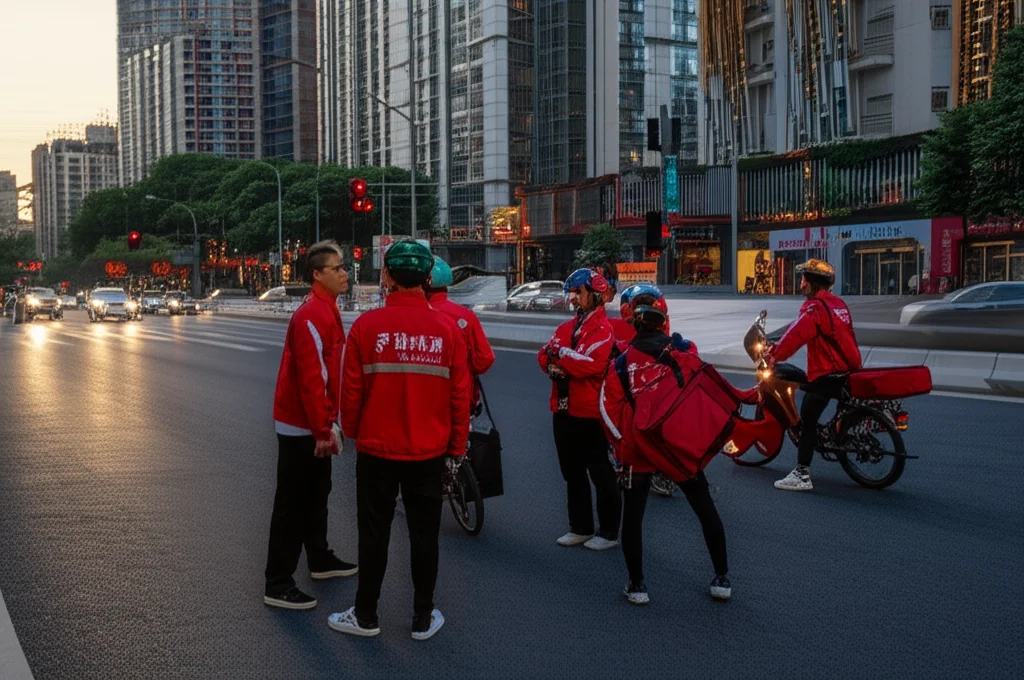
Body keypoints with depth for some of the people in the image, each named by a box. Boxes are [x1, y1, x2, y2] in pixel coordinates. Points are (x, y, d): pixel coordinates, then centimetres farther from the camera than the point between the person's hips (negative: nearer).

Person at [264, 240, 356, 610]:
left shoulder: (326, 310, 11)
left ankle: (320, 560, 36)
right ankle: (278, 584, 4)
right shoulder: (312, 316, -21)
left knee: (316, 495, 21)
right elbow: (310, 379, -25)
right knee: (293, 503, -3)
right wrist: (323, 431, -22)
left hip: (314, 423, 10)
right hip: (301, 426, -10)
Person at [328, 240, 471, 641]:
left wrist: (351, 430, 11)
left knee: (374, 533, 11)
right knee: (424, 534, 12)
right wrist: (457, 444, 10)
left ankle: (366, 616, 22)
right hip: (430, 452, 1)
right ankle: (423, 619, 21)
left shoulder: (367, 325, -11)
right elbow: (460, 394, -2)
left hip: (377, 449, -1)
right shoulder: (446, 328, -6)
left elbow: (351, 388, -7)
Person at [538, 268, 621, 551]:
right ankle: (580, 527, 28)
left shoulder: (603, 329, -12)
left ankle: (609, 532, 10)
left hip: (590, 413, -8)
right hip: (564, 410, 8)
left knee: (600, 473, 1)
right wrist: (554, 365, -14)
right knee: (572, 472, 16)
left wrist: (560, 353, -13)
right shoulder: (566, 327, 14)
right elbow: (545, 355, 8)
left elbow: (592, 364, -24)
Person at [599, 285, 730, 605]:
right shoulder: (685, 350, -5)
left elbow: (609, 407, -8)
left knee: (633, 515, 12)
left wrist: (621, 443, 1)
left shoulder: (623, 361, -5)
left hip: (638, 449, -1)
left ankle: (637, 585, 13)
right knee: (705, 509, 16)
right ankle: (721, 579, 20)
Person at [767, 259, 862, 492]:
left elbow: (797, 334, -21)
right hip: (847, 368, 9)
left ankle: (802, 475, -14)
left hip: (827, 374, -9)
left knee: (808, 418, -9)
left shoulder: (816, 307, -13)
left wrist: (775, 354, -12)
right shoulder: (838, 304, 15)